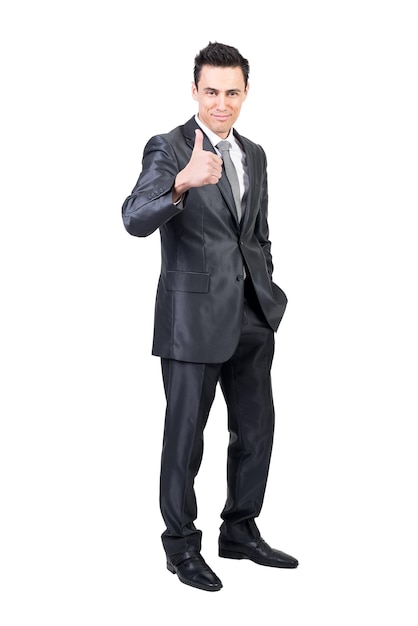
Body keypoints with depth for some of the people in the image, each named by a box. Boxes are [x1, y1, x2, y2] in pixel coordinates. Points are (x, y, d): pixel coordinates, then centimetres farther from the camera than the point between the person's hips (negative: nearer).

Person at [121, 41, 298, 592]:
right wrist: (183, 183, -46)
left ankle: (240, 531, 32)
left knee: (256, 430, 15)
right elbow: (136, 220, -28)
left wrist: (267, 294, 15)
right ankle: (182, 546, 21)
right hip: (194, 316, -6)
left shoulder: (254, 155, 11)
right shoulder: (168, 149, -11)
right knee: (186, 435, 5)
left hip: (252, 318, 7)